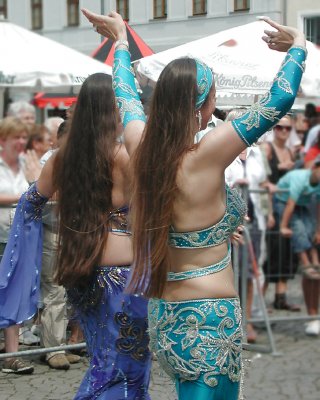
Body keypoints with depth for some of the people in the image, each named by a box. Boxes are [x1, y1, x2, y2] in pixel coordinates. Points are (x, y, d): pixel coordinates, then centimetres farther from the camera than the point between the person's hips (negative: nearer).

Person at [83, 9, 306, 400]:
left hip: (163, 316, 8)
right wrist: (298, 46, 2)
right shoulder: (205, 157, -19)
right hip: (210, 318, -8)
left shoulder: (142, 149, -3)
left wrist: (121, 43, 35)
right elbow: (280, 99, -15)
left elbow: (127, 99, 19)